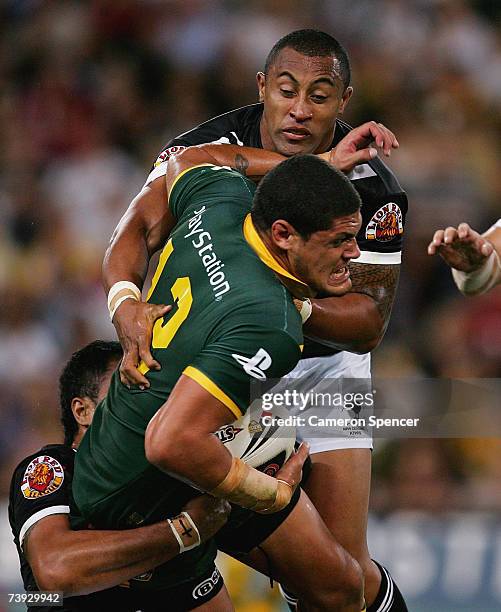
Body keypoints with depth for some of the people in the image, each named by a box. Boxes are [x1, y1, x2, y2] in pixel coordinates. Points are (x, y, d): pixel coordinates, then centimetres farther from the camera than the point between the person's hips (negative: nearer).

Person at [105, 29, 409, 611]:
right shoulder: (207, 147, -19)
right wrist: (127, 307, -53)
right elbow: (136, 235, -31)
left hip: (322, 363, -1)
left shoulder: (372, 188, -20)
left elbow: (369, 322, -20)